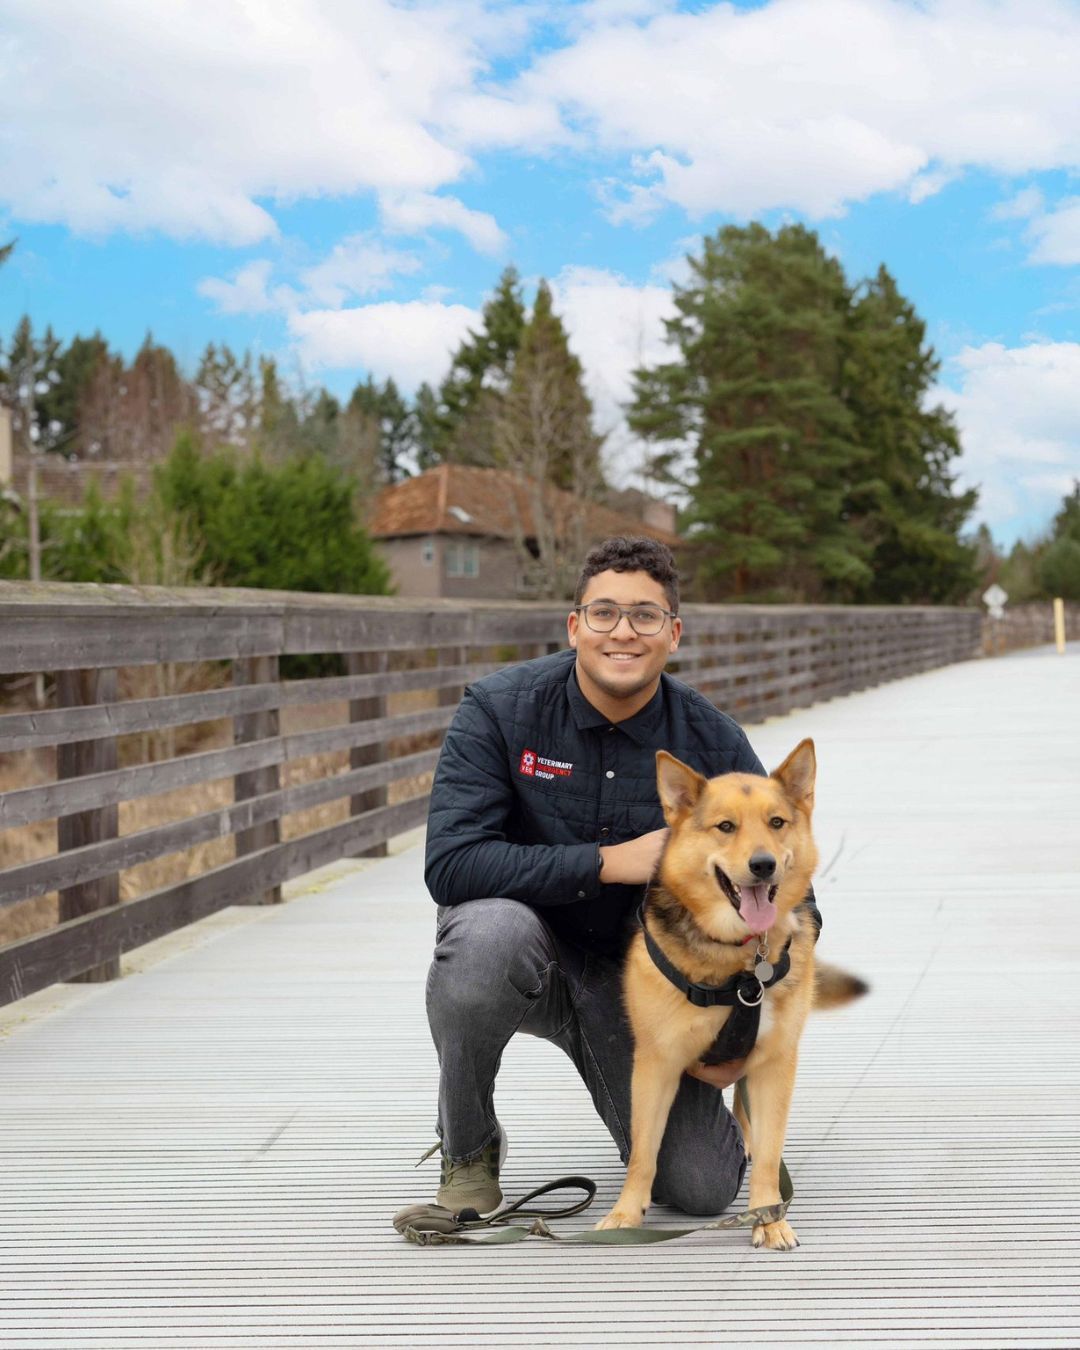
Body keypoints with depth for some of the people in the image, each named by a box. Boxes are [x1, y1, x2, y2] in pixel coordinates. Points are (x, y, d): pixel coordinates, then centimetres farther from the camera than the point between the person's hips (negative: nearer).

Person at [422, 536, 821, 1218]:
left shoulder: (714, 742, -10)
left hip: (640, 974, 2)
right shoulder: (501, 709, -15)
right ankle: (468, 1149, -11)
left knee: (701, 1189, -10)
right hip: (526, 955, -1)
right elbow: (451, 864, -26)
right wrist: (608, 861, -28)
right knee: (489, 927, -38)